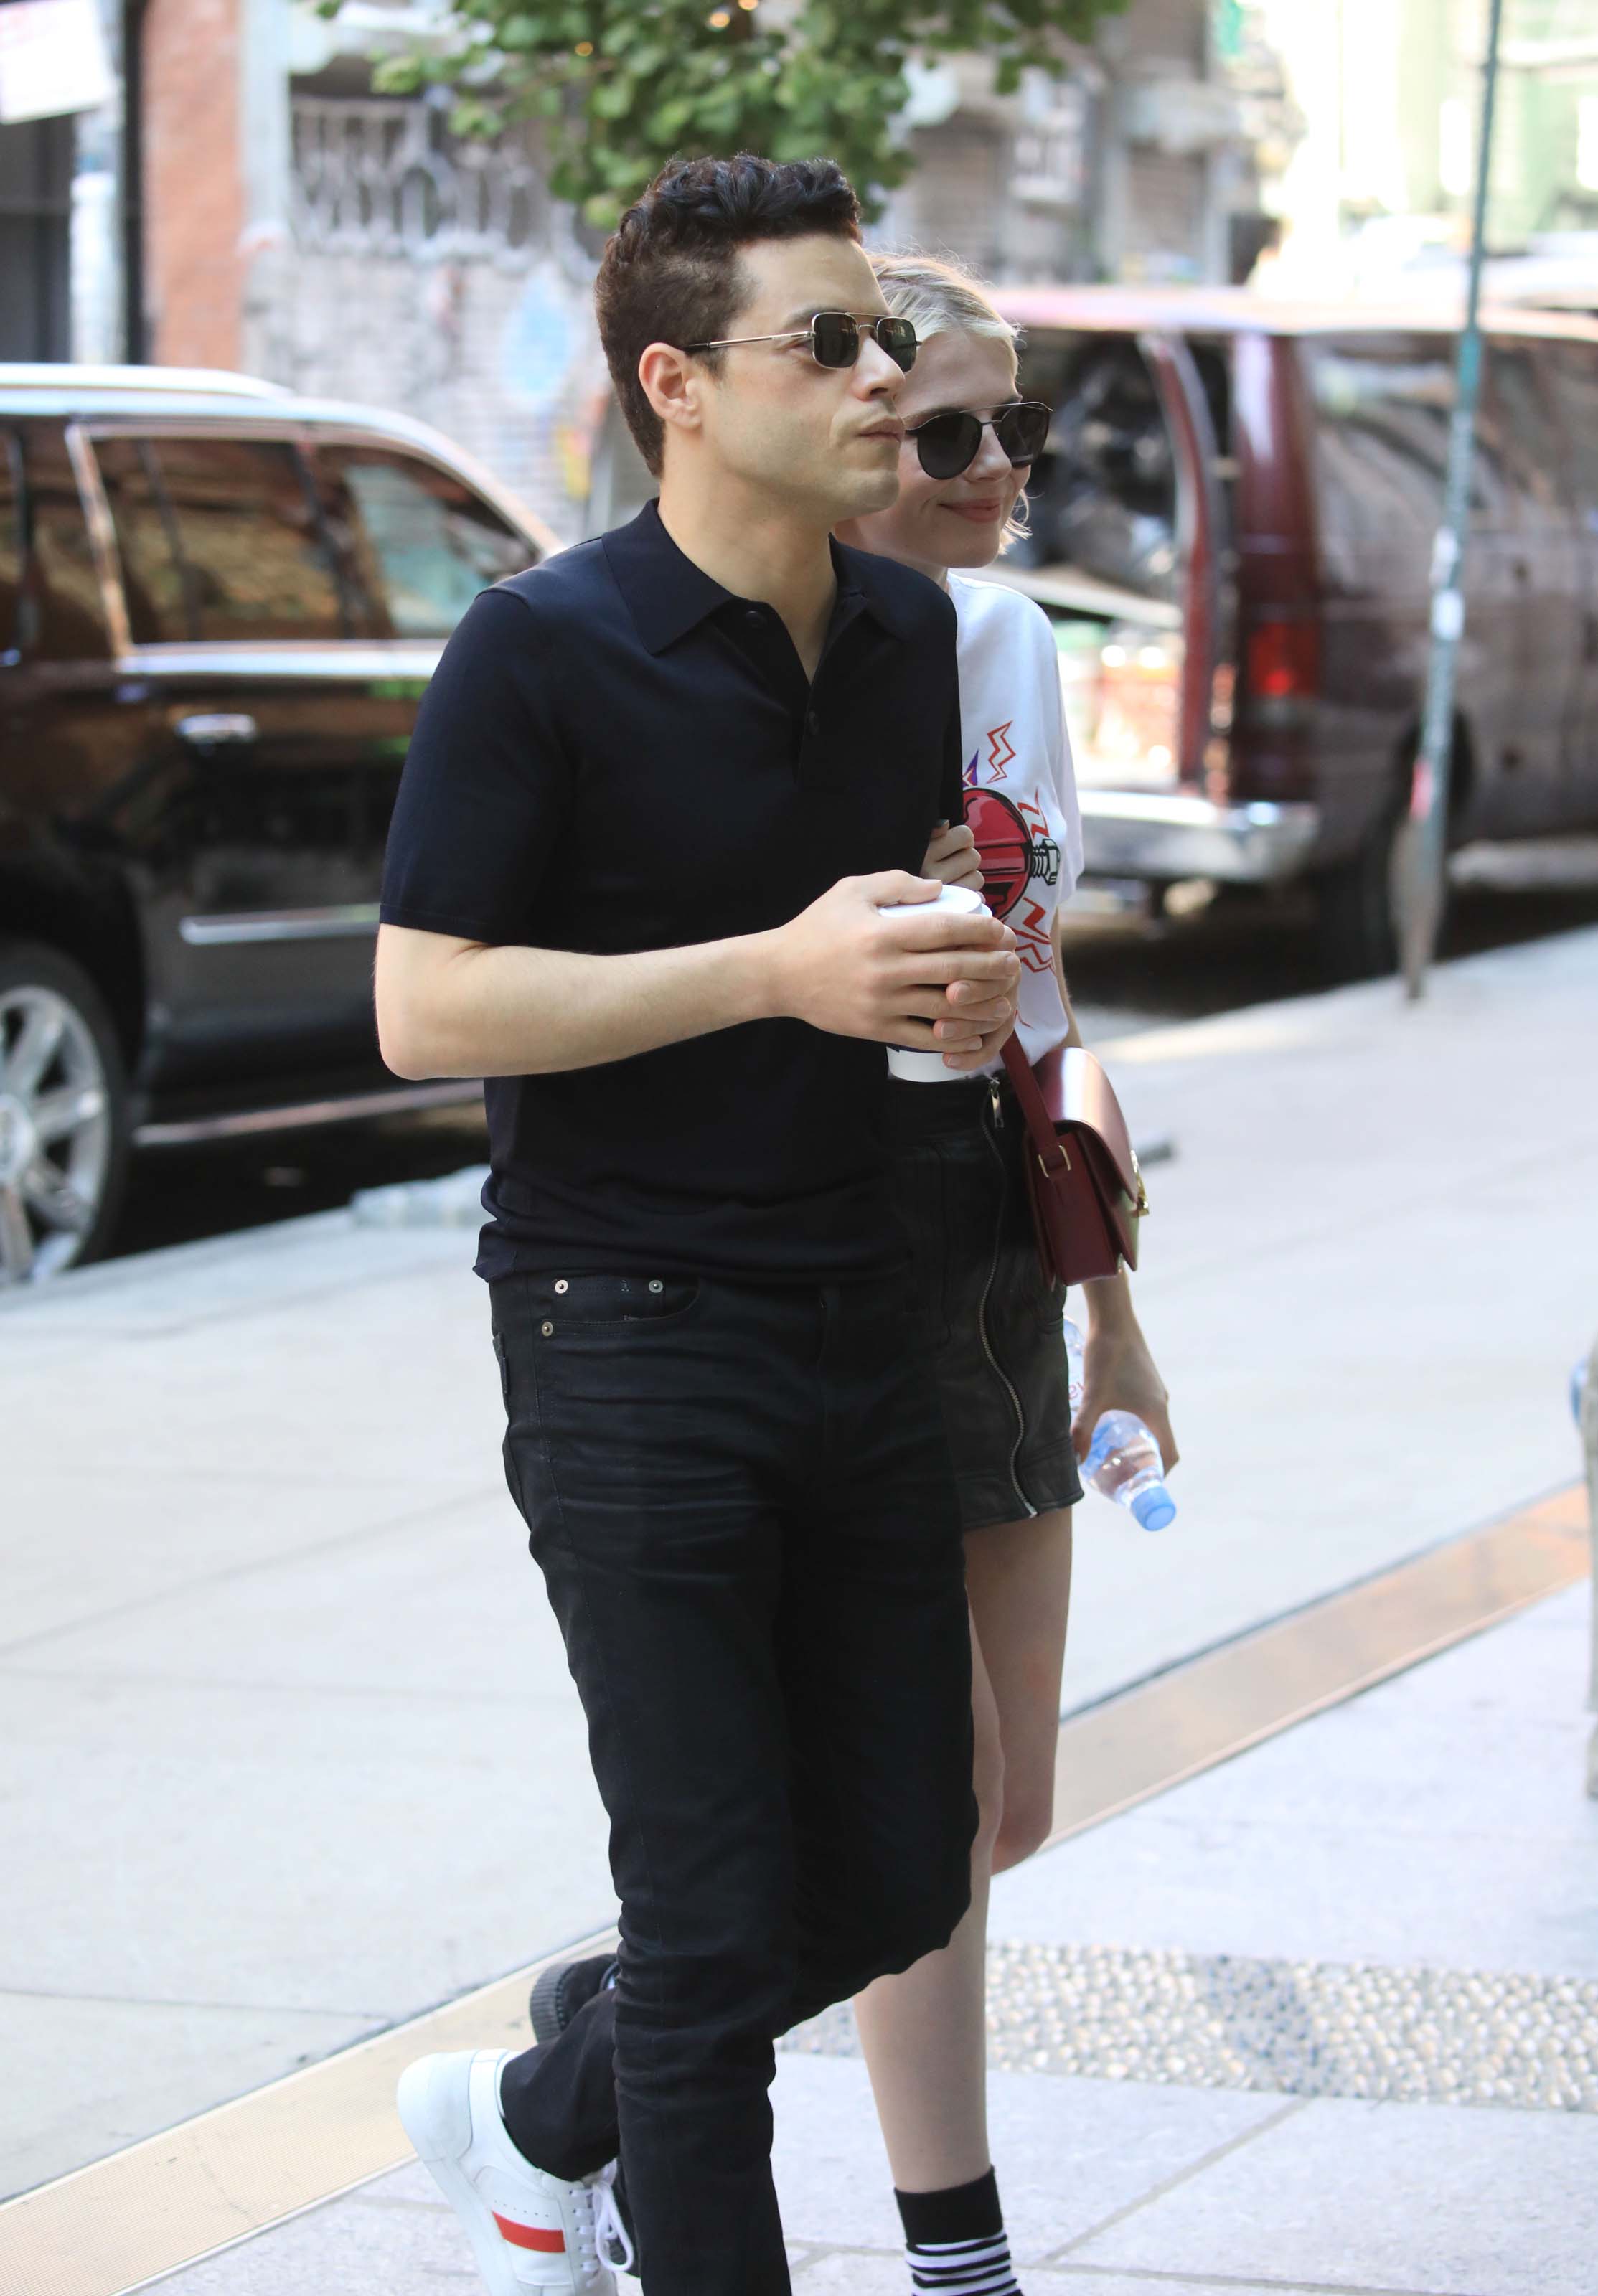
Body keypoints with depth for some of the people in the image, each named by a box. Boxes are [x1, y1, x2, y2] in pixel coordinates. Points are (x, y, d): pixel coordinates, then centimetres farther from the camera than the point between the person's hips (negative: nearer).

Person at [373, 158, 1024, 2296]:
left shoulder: (911, 631, 9)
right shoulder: (544, 650, -13)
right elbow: (424, 1008, -15)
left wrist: (970, 984, 0)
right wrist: (780, 973, -22)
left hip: (860, 1323, 7)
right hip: (630, 1338, -7)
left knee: (900, 1879, 12)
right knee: (717, 1913, -4)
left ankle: (539, 2123, 35)